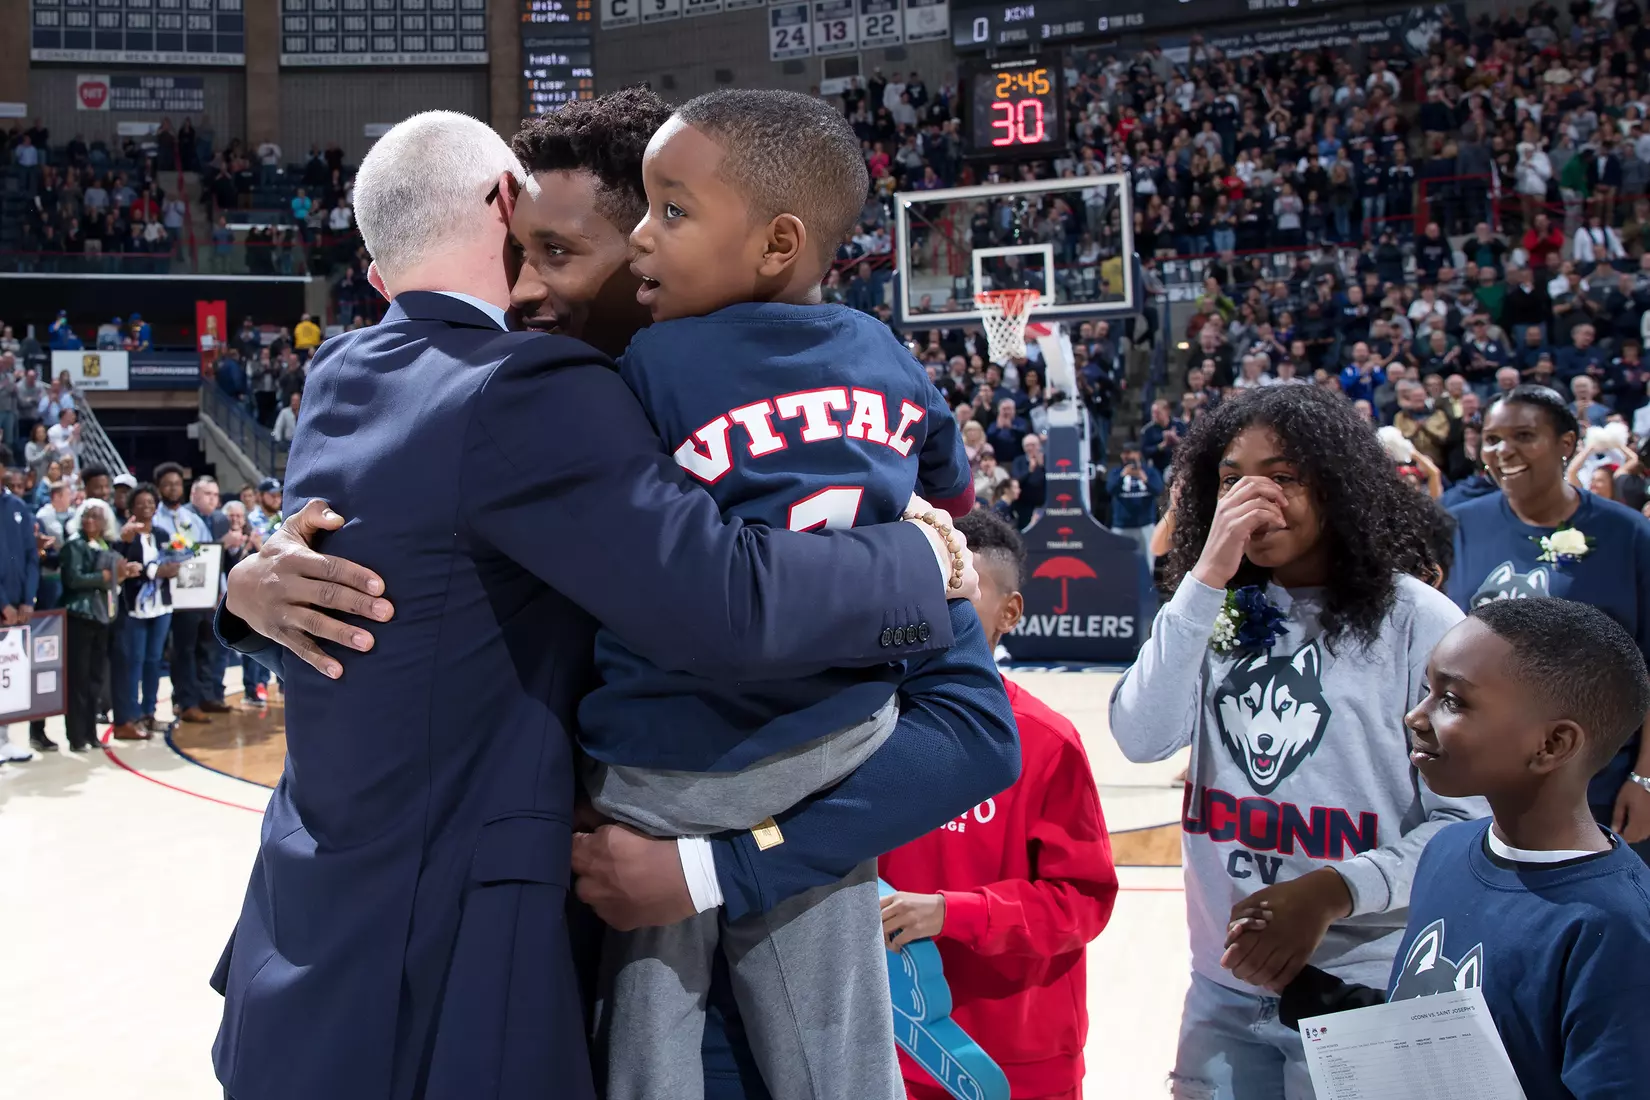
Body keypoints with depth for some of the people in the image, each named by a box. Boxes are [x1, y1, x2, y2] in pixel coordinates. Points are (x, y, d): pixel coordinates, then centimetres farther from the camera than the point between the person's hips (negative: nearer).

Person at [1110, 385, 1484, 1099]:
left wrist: (1332, 892, -22)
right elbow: (1141, 738, -11)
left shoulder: (1416, 622, -9)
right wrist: (1206, 579, -16)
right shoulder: (1220, 614, 4)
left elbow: (1468, 819, -10)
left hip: (1371, 992, -3)